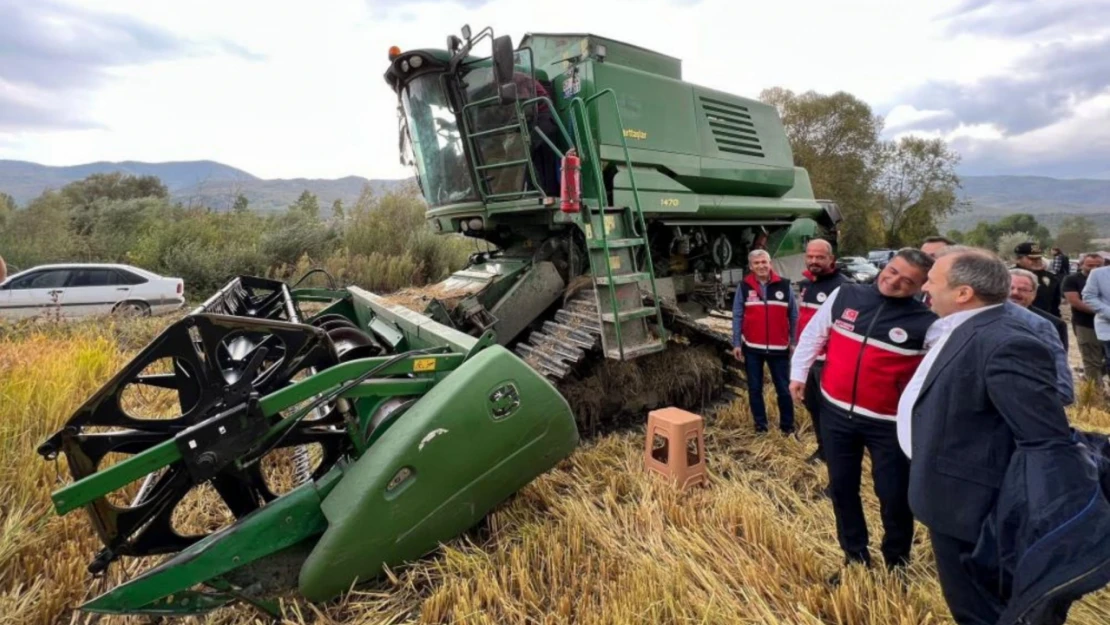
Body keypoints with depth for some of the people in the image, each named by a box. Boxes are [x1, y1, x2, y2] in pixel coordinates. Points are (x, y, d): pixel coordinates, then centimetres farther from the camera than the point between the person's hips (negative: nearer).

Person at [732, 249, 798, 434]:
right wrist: (736, 343, -4)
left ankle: (787, 425, 20)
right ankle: (760, 424, 22)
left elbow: (794, 315, 4)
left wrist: (794, 341, 0)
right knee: (755, 389, 9)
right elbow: (737, 316, 0)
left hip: (779, 347, 0)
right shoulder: (744, 287, 1)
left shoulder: (784, 285, 0)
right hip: (752, 348, 1)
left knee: (783, 389, 6)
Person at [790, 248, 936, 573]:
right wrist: (798, 373, 9)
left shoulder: (926, 322, -11)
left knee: (894, 496, 7)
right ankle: (855, 556, 37)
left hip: (889, 423, -2)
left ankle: (897, 564, 34)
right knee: (842, 488, 15)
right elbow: (814, 334, 8)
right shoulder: (844, 295, -4)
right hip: (836, 412, 3)